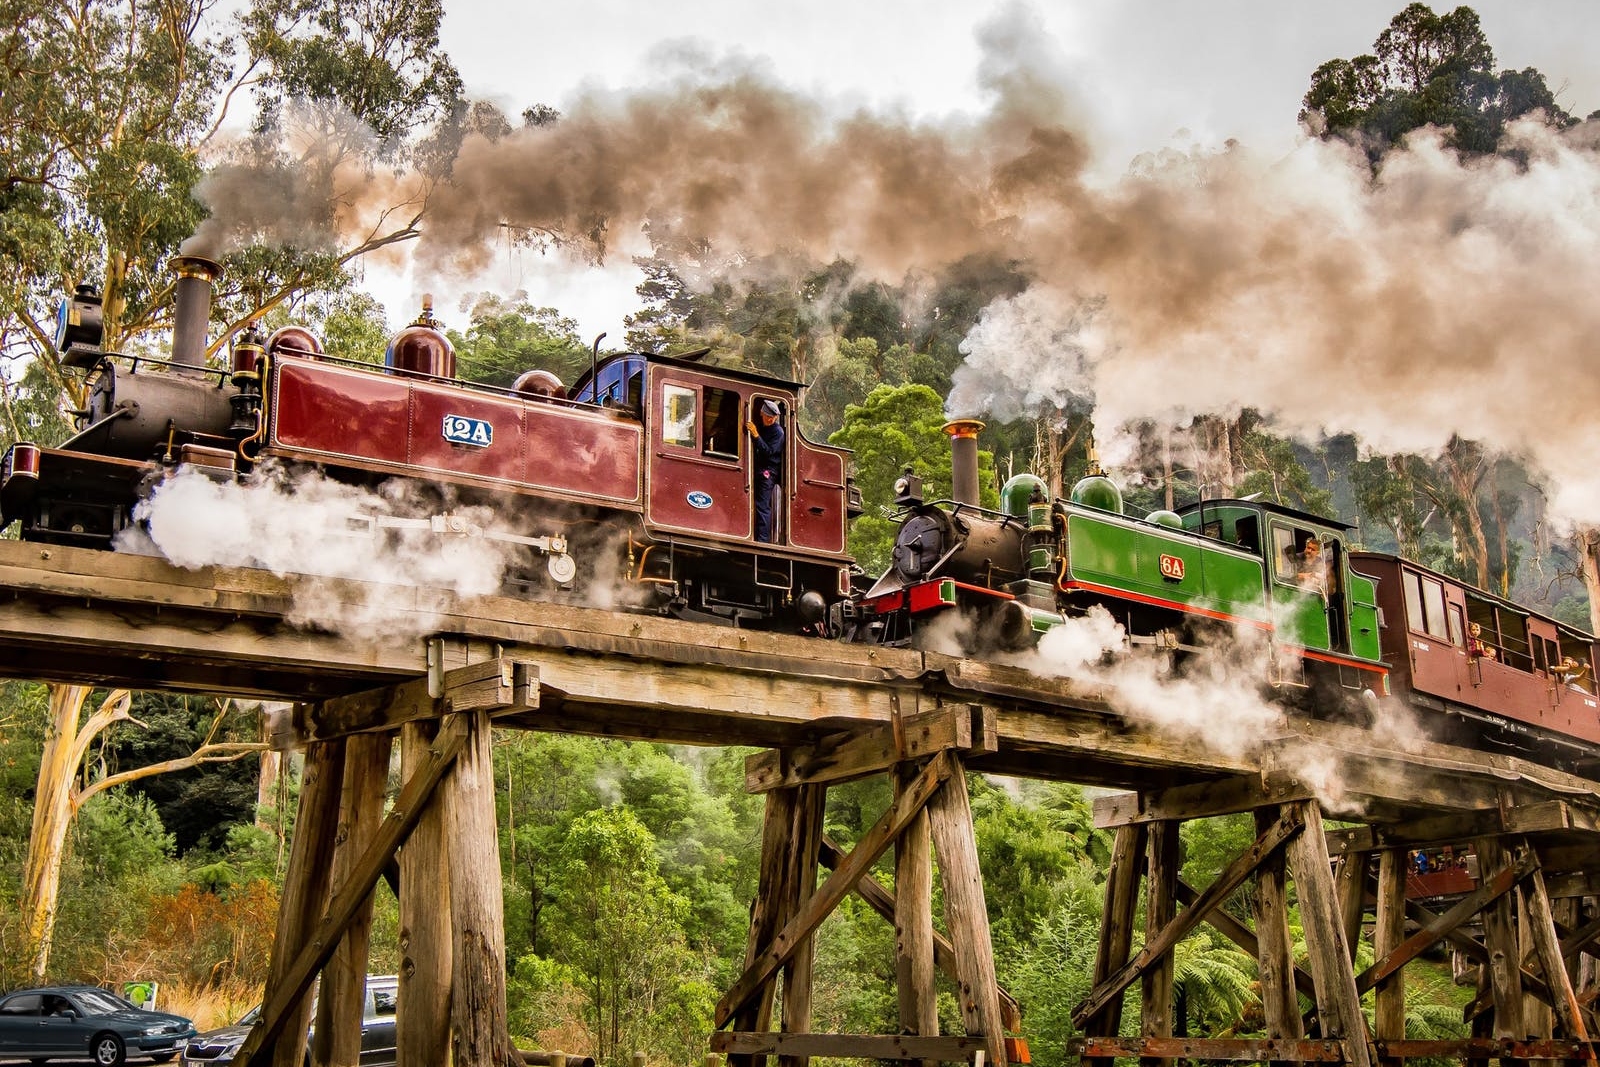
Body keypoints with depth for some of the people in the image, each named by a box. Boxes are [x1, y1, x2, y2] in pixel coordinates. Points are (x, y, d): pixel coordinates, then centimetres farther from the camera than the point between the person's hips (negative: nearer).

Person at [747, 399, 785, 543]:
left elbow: (768, 451, -17)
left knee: (762, 505, -13)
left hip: (768, 472, -8)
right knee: (763, 506, 5)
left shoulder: (777, 431, -6)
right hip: (759, 470, 8)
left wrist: (756, 435, -24)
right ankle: (763, 539, 7)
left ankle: (763, 539, -16)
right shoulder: (760, 427, 17)